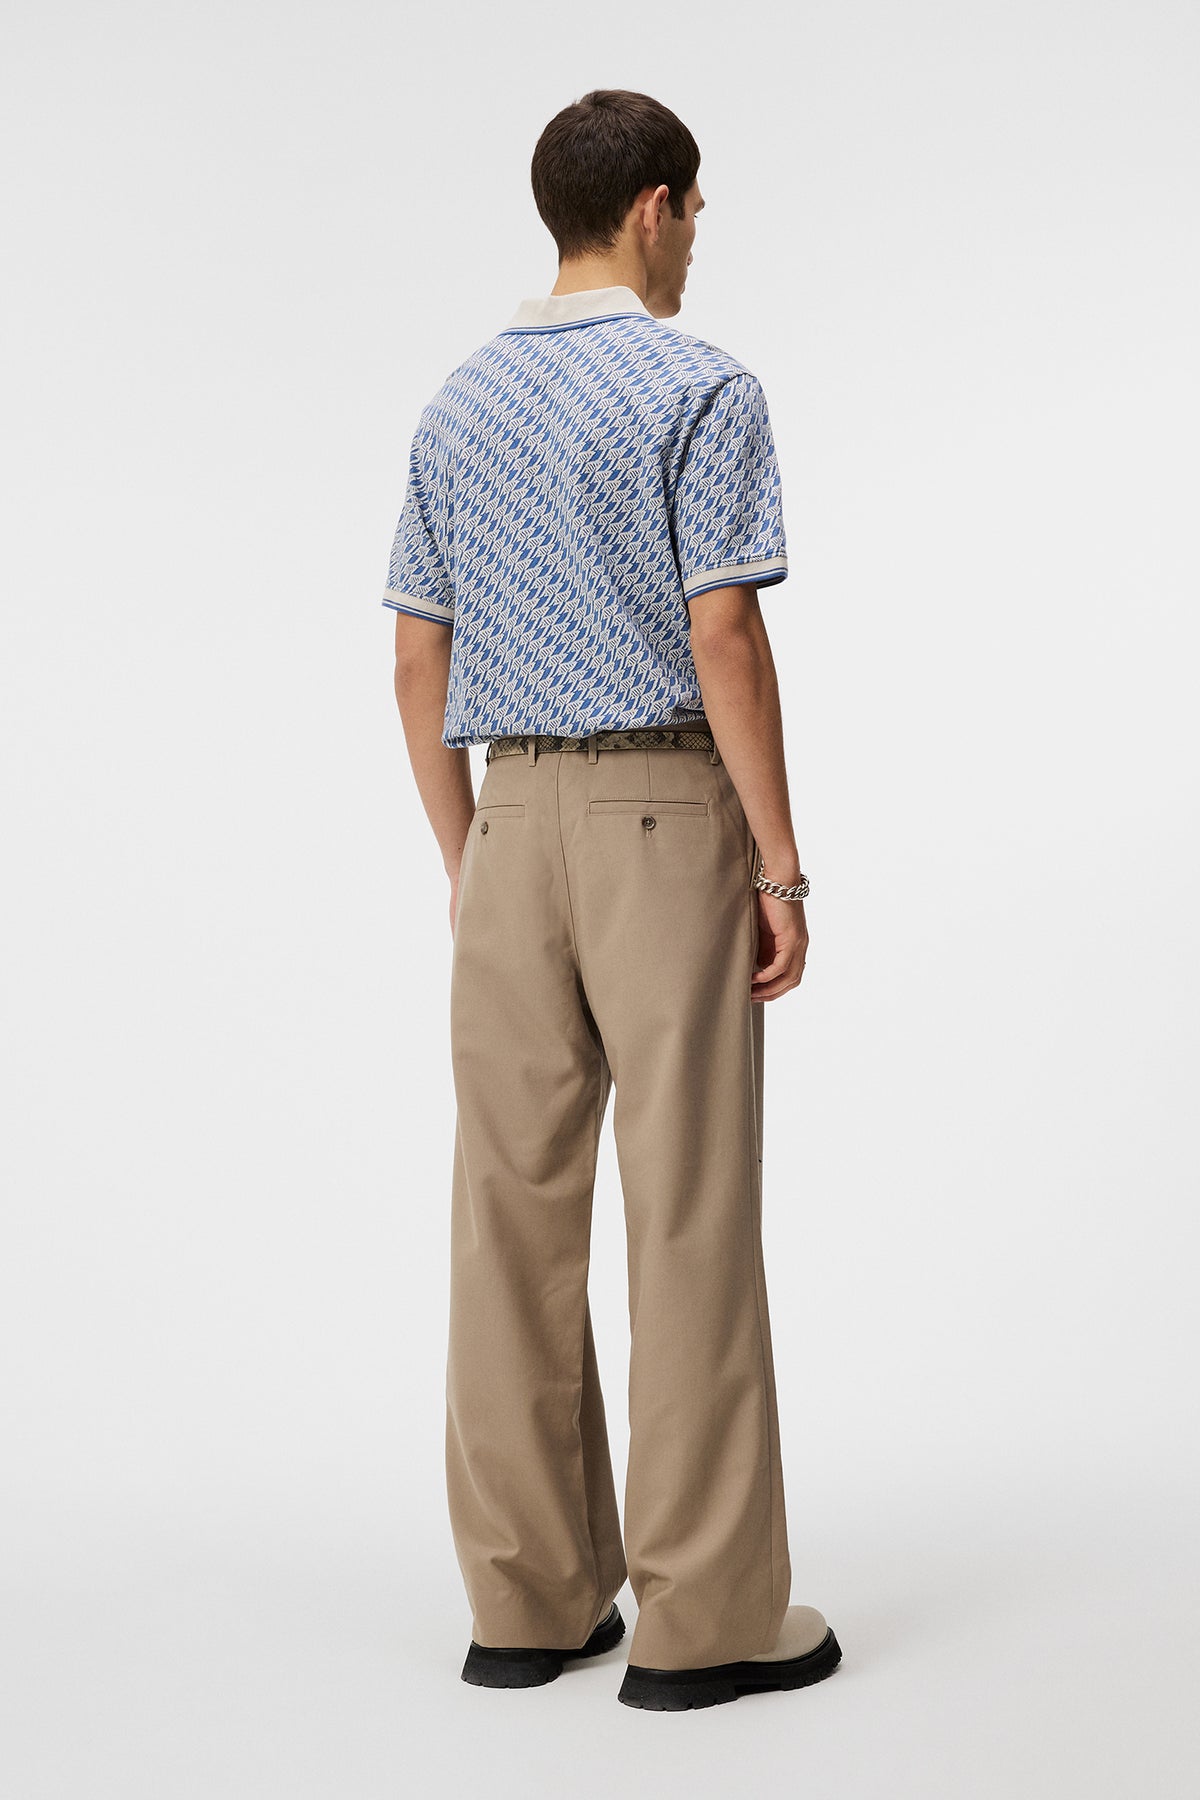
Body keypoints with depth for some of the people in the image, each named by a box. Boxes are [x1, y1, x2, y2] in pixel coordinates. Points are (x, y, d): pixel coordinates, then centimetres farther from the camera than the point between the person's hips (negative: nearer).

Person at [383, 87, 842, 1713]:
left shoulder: (458, 407, 12)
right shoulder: (702, 390, -7)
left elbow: (419, 664, 12)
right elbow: (724, 638, -15)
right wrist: (782, 870, -10)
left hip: (513, 823, 6)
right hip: (667, 815, -6)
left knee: (517, 1208, 6)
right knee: (692, 1210, -3)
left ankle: (531, 1601, 12)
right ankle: (707, 1617, 2)